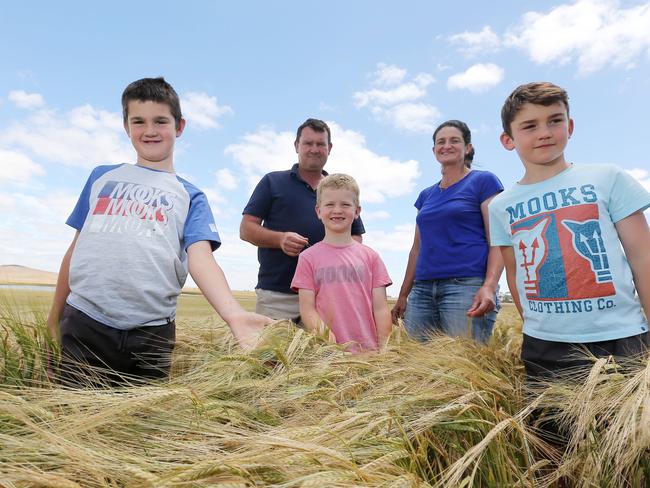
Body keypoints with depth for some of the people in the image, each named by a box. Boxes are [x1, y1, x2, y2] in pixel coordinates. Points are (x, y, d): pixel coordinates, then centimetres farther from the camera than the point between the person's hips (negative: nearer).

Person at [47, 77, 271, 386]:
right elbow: (77, 247, 18)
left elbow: (200, 258, -7)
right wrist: (55, 313, 20)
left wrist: (234, 314, -25)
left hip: (151, 332, -1)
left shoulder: (189, 196, 9)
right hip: (83, 322, 2)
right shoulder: (102, 176, 16)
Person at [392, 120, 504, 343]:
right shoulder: (426, 195, 19)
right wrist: (403, 294, 18)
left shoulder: (484, 181, 4)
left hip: (467, 285, -5)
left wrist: (489, 286, -20)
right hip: (422, 289, 5)